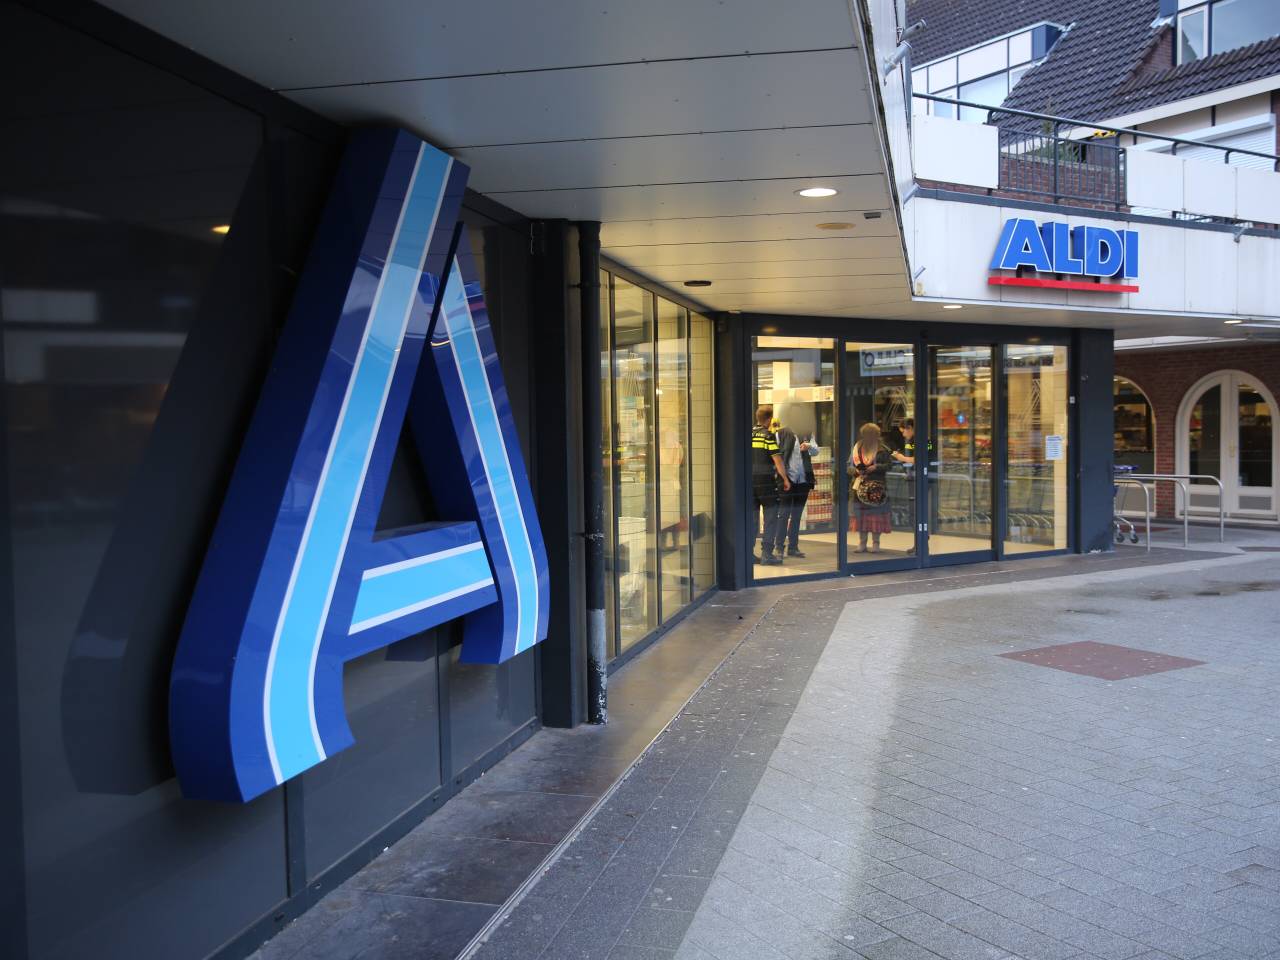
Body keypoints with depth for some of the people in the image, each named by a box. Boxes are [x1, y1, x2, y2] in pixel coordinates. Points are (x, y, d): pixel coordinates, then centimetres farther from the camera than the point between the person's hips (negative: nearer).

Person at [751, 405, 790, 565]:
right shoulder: (769, 435, -8)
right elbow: (777, 459, -11)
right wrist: (785, 479, -4)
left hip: (749, 480, 5)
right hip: (766, 480, -5)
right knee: (771, 517, 2)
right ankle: (767, 554, -2)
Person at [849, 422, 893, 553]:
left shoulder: (882, 449, 1)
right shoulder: (857, 448, 10)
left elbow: (889, 464, 0)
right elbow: (849, 466, 11)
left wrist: (876, 467, -14)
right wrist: (855, 471, -9)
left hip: (876, 485, -3)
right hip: (860, 485, 3)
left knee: (875, 513, -4)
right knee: (860, 514, 3)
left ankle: (876, 543, 4)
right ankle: (862, 543, 11)